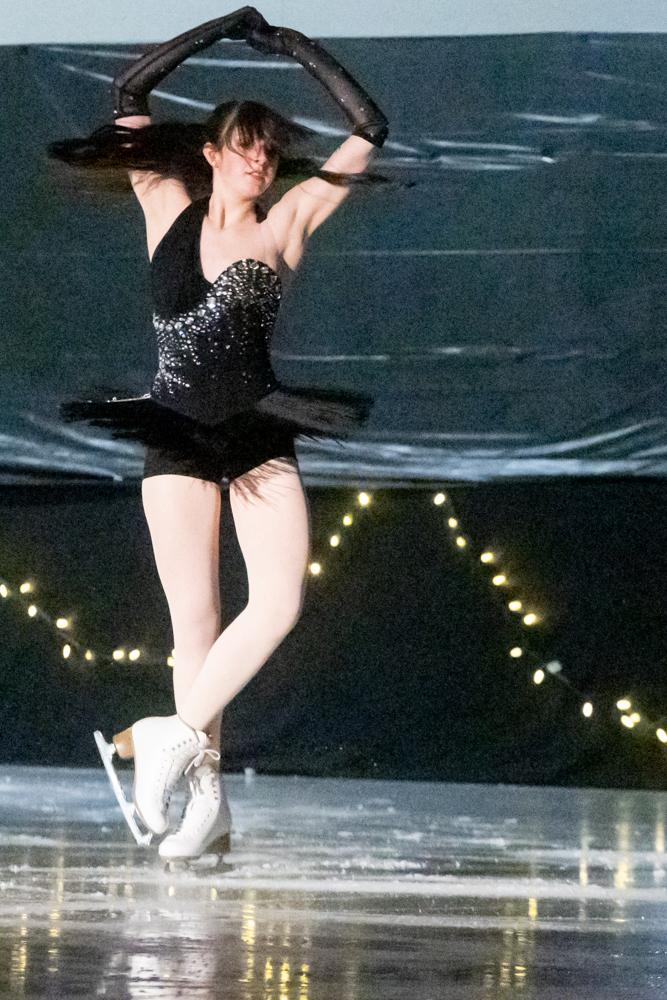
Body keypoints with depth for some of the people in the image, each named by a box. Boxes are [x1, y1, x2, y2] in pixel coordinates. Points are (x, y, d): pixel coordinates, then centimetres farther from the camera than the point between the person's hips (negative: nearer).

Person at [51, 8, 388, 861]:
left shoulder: (286, 224, 3)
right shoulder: (169, 212, 6)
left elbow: (367, 129, 2)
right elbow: (129, 96, 5)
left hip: (258, 432, 0)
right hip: (176, 437, 0)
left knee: (278, 602, -16)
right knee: (193, 617, -1)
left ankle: (175, 735, -3)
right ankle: (205, 793, 3)